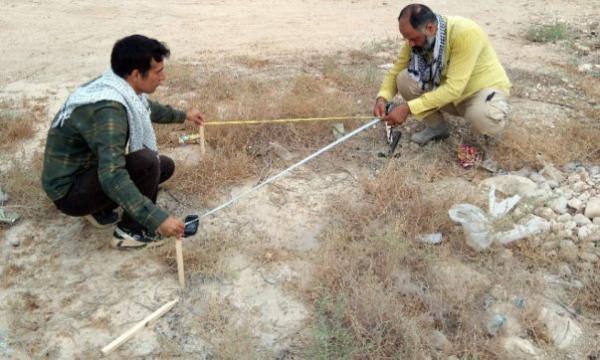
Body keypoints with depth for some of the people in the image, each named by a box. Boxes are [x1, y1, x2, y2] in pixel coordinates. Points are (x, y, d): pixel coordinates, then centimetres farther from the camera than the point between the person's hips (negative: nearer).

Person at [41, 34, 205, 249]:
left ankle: (100, 209, 14)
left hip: (92, 167, 9)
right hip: (70, 190, -9)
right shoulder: (107, 109, -33)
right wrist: (158, 219, -44)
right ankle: (130, 231, -7)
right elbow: (112, 177, -41)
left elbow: (146, 108, 19)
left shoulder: (119, 87, -5)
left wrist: (183, 116, 32)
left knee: (165, 166, 10)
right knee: (147, 162, -29)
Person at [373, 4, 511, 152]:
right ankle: (436, 126, 6)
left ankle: (490, 130, -1)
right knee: (404, 79, -16)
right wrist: (382, 98, -23)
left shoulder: (465, 33, -32)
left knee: (483, 118, -41)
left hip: (486, 89, -6)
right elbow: (396, 71, -3)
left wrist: (408, 108, -39)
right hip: (448, 90, 6)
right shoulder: (417, 38, -13)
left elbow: (454, 88, -36)